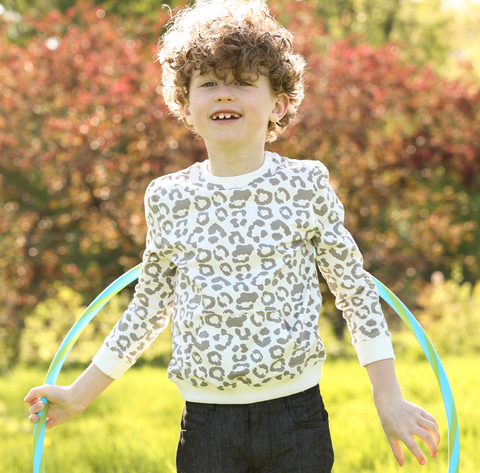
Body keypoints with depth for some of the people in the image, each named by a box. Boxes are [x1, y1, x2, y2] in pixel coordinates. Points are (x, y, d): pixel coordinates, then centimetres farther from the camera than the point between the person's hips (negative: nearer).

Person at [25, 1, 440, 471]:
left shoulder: (304, 186, -1)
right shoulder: (168, 199, 3)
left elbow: (356, 291, 5)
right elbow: (148, 308, 16)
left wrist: (389, 400, 3)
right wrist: (79, 394, 19)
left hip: (296, 419, -1)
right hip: (206, 427, 1)